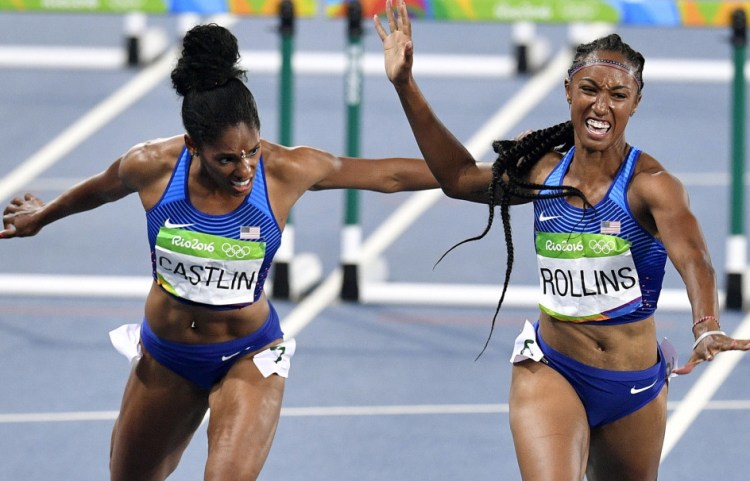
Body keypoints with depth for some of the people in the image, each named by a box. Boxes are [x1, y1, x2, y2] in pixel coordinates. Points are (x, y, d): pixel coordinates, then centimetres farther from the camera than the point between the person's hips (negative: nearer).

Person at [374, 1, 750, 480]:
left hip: (636, 386, -1)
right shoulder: (543, 170, -1)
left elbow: (691, 256, -34)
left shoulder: (650, 183, -16)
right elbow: (460, 176, 18)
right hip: (551, 371, 1)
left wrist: (707, 329, -55)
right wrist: (405, 86, 16)